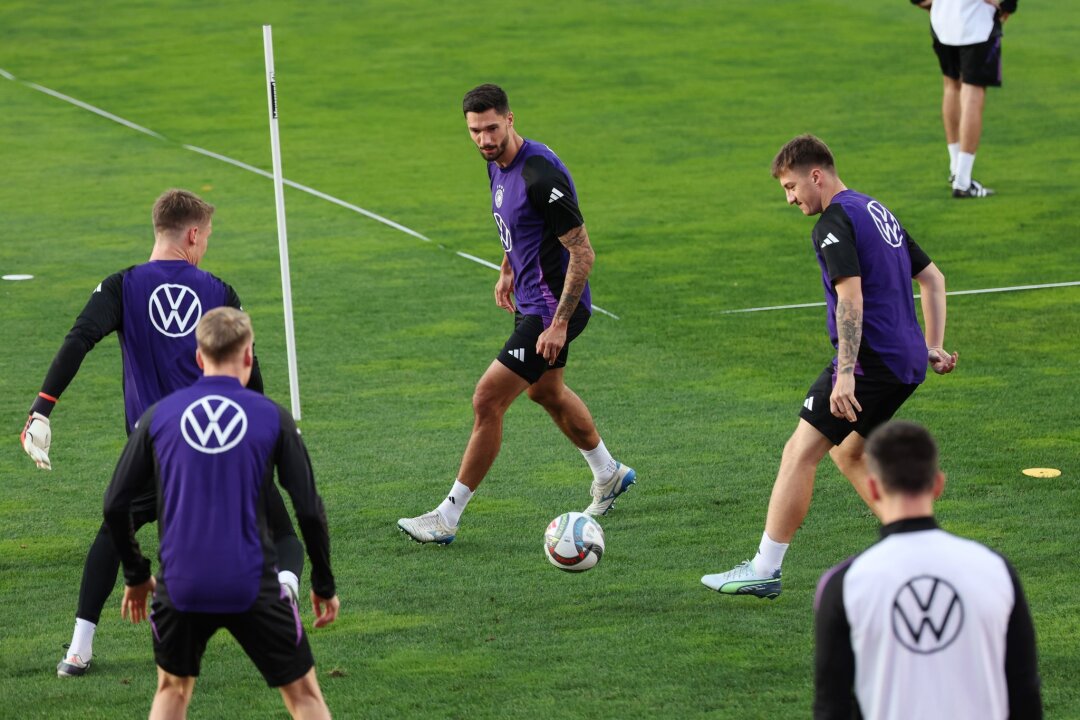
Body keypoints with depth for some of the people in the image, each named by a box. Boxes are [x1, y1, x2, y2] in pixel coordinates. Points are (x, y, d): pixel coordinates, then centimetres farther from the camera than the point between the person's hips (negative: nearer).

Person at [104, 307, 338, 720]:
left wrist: (136, 576, 19)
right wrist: (323, 585, 10)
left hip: (180, 587, 2)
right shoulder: (273, 418, -2)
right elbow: (309, 510, -2)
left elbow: (115, 505, 5)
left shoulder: (159, 415, 3)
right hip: (252, 585, -2)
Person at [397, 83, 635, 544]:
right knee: (546, 392, 28)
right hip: (530, 298, 10)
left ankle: (447, 518, -5)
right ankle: (608, 475, 51)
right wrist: (508, 269, 23)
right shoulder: (497, 163, 1)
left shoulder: (540, 175, -27)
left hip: (553, 305, -10)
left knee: (487, 400, -11)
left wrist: (560, 323, -26)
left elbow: (583, 253, -25)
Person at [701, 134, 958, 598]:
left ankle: (764, 570, -7)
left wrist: (846, 374, -27)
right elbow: (933, 278, 24)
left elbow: (851, 298, -23)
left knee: (800, 453, -6)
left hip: (870, 361, -10)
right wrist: (932, 347, 22)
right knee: (847, 452, 23)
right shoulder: (877, 212, 19)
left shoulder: (835, 222, -11)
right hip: (907, 361, 10)